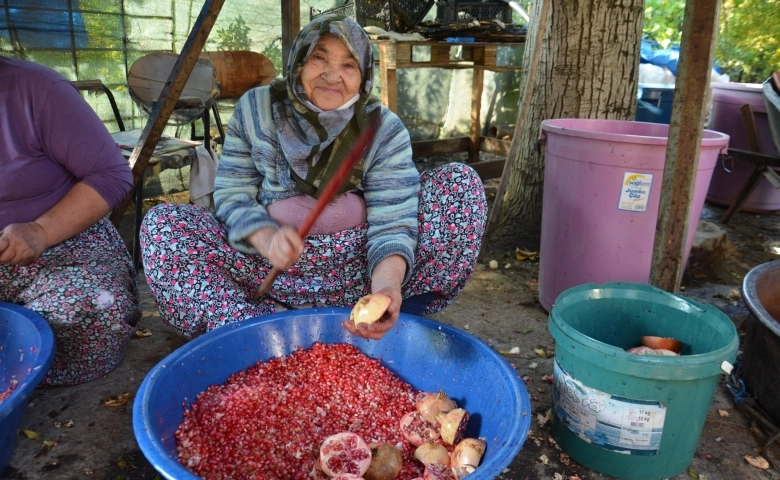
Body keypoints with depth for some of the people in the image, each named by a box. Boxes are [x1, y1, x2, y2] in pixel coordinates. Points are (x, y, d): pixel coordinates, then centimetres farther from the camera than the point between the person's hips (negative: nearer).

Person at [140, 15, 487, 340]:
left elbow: (392, 224, -18)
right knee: (161, 223, -17)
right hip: (275, 267, 1)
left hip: (357, 268, 0)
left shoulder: (385, 130, -10)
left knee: (461, 184, -18)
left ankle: (378, 328, -20)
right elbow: (232, 194, -4)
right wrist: (265, 238, -26)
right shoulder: (255, 109, -5)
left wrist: (386, 287, -39)